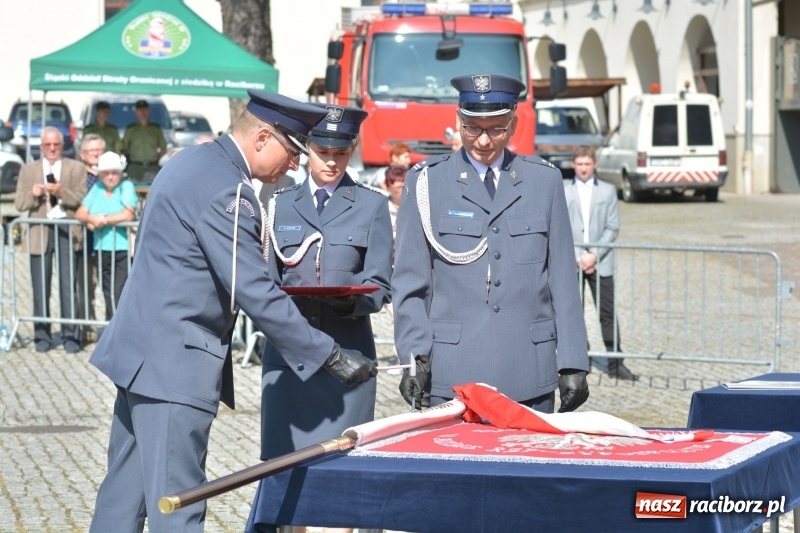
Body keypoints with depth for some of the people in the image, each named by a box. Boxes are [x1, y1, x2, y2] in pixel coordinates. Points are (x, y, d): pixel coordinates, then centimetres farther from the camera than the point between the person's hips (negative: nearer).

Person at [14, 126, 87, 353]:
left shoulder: (76, 168, 9)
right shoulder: (28, 170, 14)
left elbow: (83, 199, -1)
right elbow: (19, 203, 9)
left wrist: (62, 192, -17)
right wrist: (32, 194, -12)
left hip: (67, 229, -2)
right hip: (40, 230, 2)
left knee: (68, 285, -3)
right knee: (40, 287, 3)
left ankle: (71, 336, 2)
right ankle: (42, 335, 12)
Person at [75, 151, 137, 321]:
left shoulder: (127, 187, -1)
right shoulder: (97, 188, 15)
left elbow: (127, 215, -15)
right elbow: (79, 213, 10)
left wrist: (102, 219, -6)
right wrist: (91, 219, -13)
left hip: (123, 251, -5)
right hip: (102, 251, 5)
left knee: (119, 296, -13)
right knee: (109, 295, 6)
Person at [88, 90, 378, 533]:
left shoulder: (194, 160, 12)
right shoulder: (227, 190, -18)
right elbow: (254, 293, -21)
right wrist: (330, 355, -18)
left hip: (140, 352, 10)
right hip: (173, 363, -10)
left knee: (123, 496, 15)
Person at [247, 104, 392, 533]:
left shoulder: (371, 206, 9)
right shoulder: (280, 205, 14)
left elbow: (379, 287, 2)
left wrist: (350, 300, -20)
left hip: (347, 351, -1)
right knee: (281, 459, -1)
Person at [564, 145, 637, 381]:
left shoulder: (608, 191, 7)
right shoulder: (562, 191, 4)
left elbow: (612, 228, 2)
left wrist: (594, 255, -9)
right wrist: (578, 257, -10)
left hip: (601, 262, 0)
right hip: (571, 262, 0)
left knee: (608, 313, -1)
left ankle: (615, 362, 0)